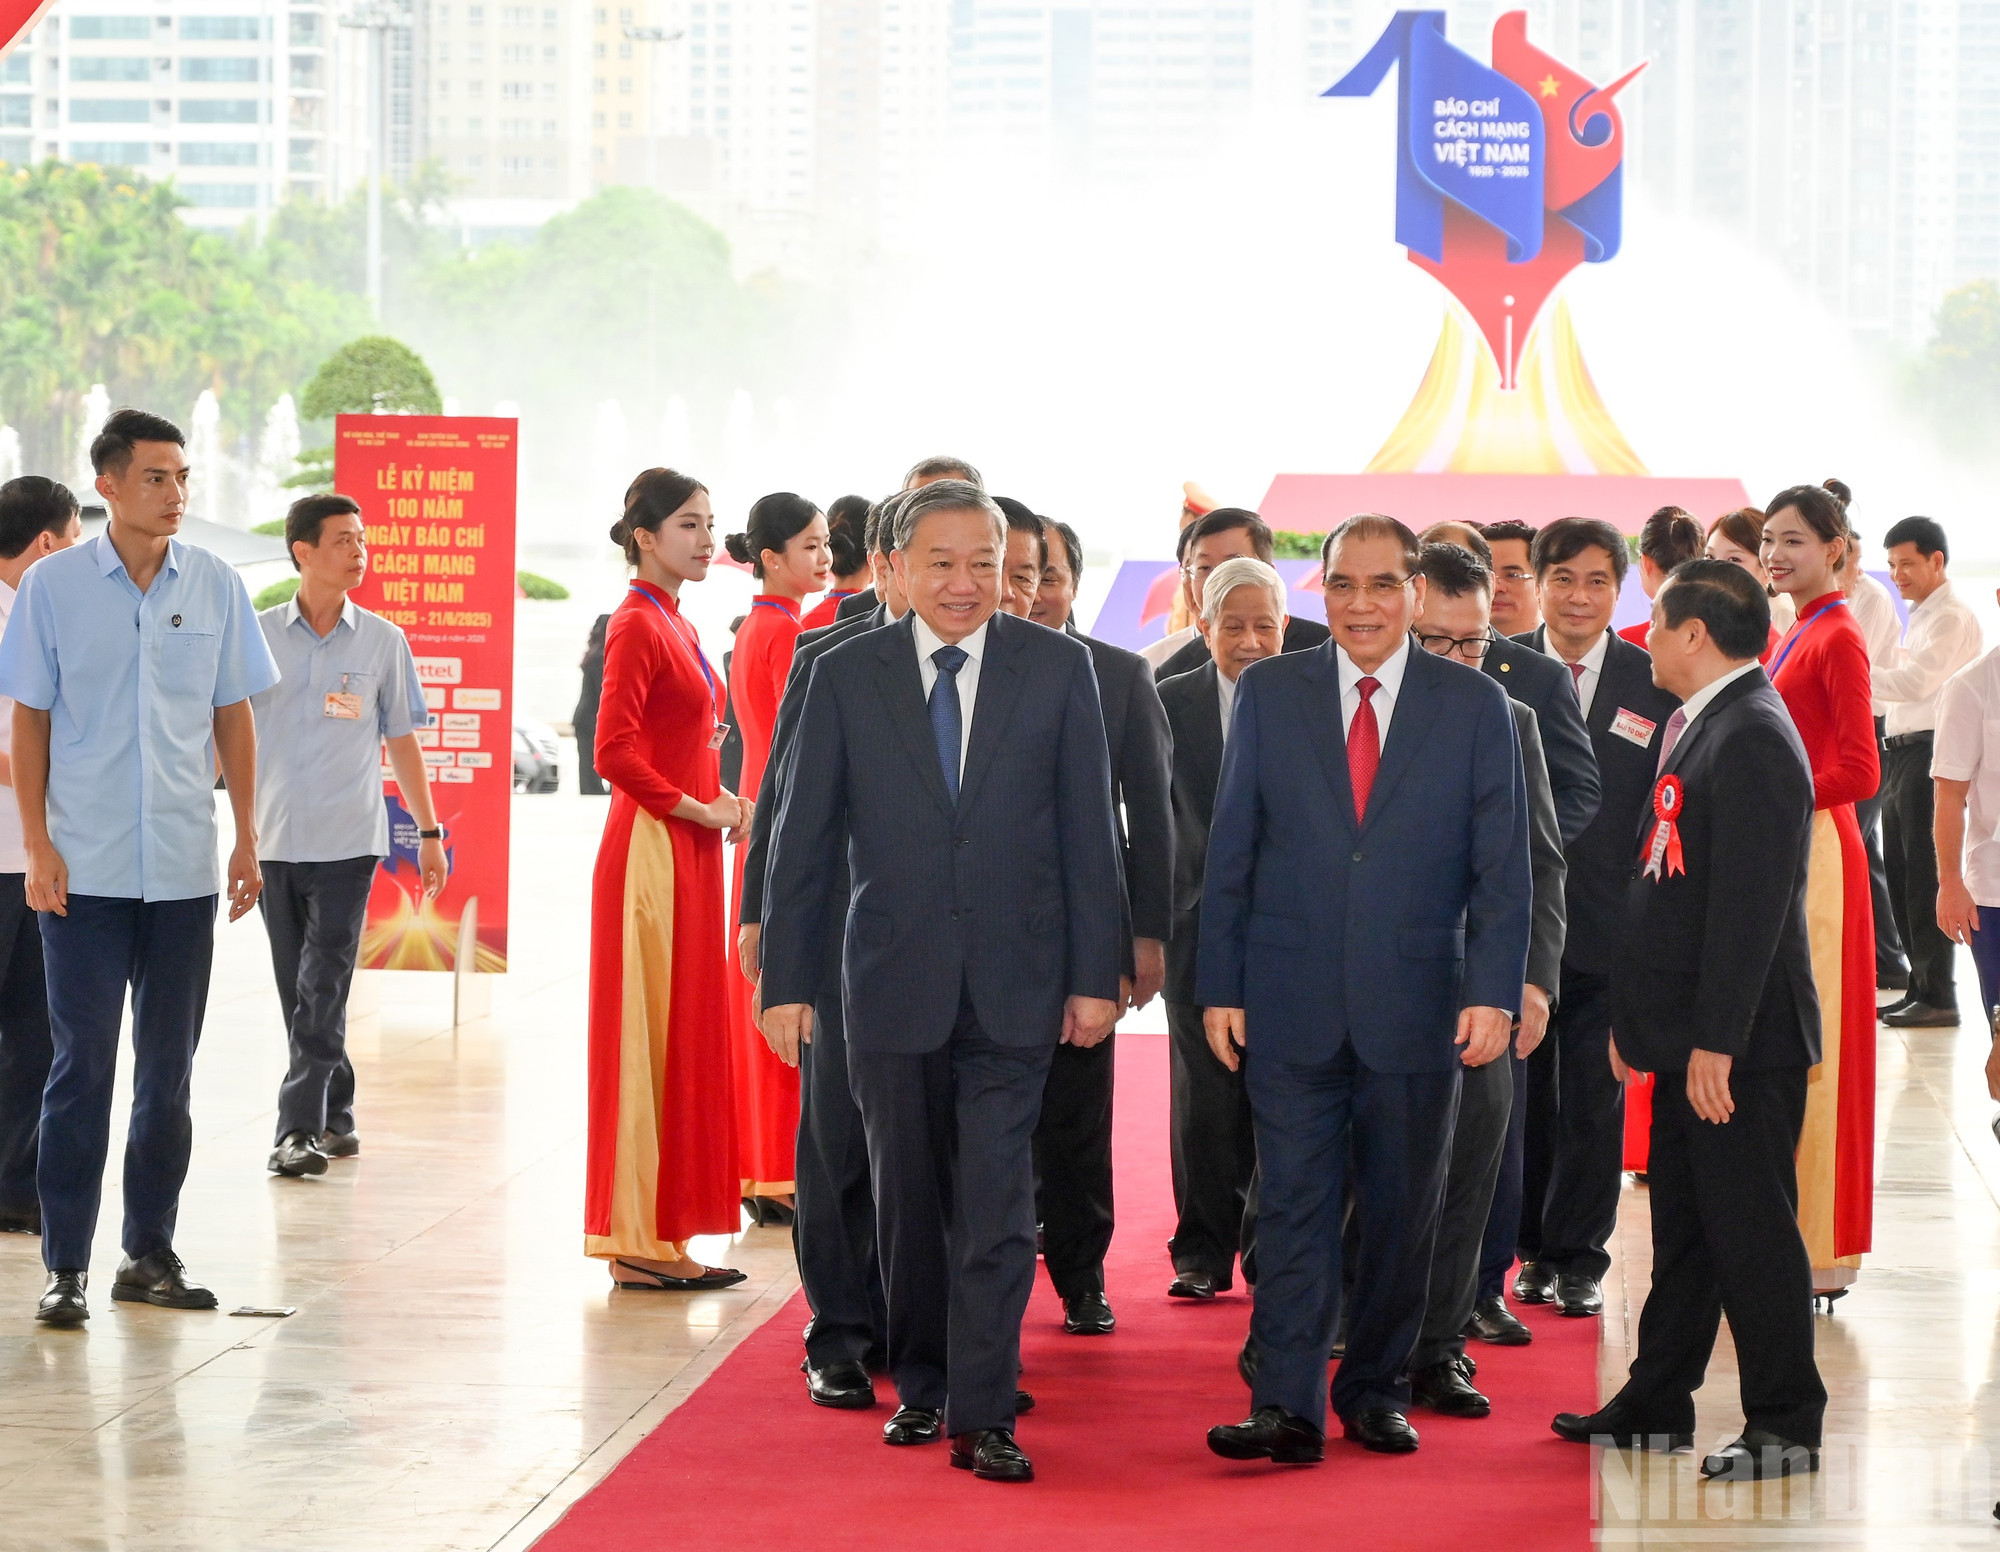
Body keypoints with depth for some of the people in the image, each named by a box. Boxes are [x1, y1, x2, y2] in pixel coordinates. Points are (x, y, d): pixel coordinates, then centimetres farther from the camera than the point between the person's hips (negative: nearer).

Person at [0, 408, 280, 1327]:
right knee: (81, 1064, -2)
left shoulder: (214, 586, 4)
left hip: (185, 866, 3)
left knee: (169, 1068, 8)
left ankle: (150, 1252, 18)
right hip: (84, 869, -3)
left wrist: (246, 836, 6)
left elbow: (233, 715, 10)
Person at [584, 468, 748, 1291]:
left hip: (687, 851, 10)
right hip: (650, 849, -10)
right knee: (646, 1036, -6)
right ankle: (639, 1244, -2)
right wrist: (694, 807, -14)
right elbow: (614, 751, -20)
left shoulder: (675, 625, 16)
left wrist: (719, 800, 8)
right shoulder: (637, 624, -12)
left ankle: (664, 1236, 15)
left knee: (685, 1038, 11)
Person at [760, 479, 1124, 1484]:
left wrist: (1095, 975, -1)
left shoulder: (1057, 669, 1)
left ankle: (983, 1419, -3)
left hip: (1012, 985, -1)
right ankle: (920, 1385, 28)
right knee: (908, 1203, 12)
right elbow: (803, 837, 3)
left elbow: (1088, 831, 2)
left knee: (996, 1205, -6)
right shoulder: (846, 676, 1)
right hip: (891, 981, 1)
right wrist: (786, 978, 0)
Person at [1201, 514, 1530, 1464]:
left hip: (1416, 1008, 0)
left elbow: (1502, 868, 1)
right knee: (1293, 1205, -3)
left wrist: (1493, 992, -9)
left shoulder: (1475, 708, 3)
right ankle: (1287, 1408, -3)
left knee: (1402, 1210, 8)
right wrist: (1220, 987, 1)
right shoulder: (1270, 693, 5)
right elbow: (1230, 852, 6)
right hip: (1293, 1003, 0)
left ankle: (1376, 1391, 21)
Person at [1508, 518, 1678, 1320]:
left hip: (1608, 929, 0)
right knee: (1521, 1093, 6)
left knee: (1594, 1099, 3)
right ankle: (1534, 1249, 18)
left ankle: (1579, 1256, 13)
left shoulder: (1655, 684, 2)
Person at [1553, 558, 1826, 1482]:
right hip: (1689, 1035, 10)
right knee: (1684, 1223, 16)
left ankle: (1786, 1423, 5)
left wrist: (1717, 1040, -23)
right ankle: (1658, 1405, 24)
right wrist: (1636, 1018, 19)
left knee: (1750, 1228, -3)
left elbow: (1752, 902, -22)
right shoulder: (1698, 728, 14)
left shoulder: (1753, 738, -17)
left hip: (1741, 1043, -10)